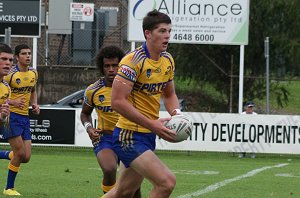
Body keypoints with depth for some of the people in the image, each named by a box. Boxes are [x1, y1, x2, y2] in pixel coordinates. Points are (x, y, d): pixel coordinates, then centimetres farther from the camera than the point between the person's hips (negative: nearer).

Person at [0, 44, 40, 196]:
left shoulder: (33, 73, 8)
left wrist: (34, 104, 7)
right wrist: (12, 102, -27)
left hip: (24, 117, 7)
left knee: (26, 157, 1)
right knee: (20, 152, -10)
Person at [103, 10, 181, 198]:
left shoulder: (168, 60, 8)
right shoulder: (134, 60, -17)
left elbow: (169, 94, 23)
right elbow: (117, 101, -22)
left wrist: (176, 112, -1)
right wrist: (152, 124, -25)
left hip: (148, 136, 9)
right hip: (130, 136, -9)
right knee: (167, 182, -22)